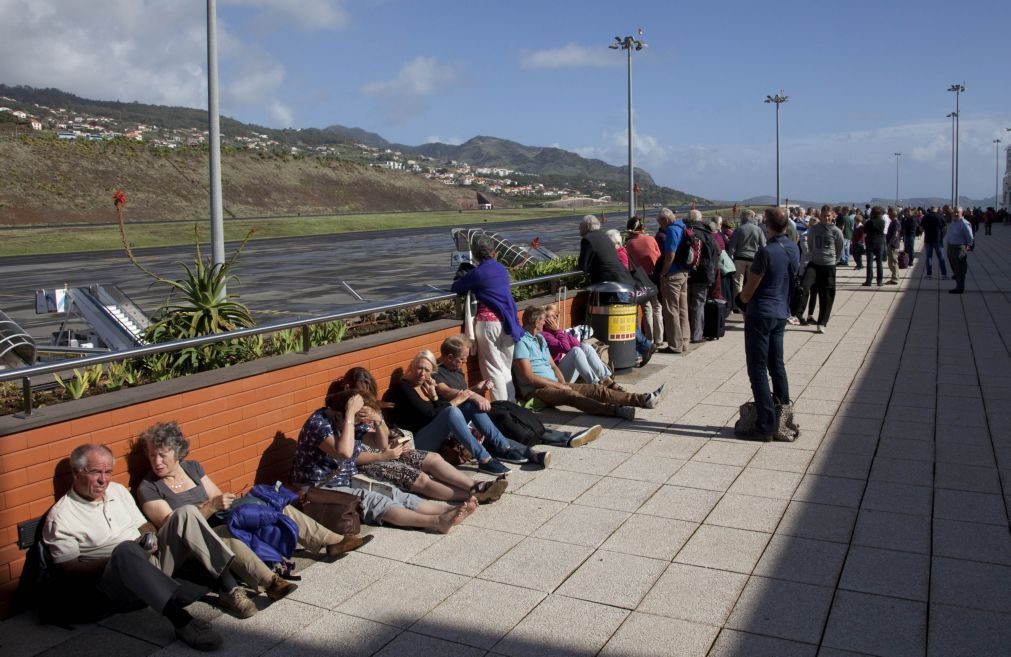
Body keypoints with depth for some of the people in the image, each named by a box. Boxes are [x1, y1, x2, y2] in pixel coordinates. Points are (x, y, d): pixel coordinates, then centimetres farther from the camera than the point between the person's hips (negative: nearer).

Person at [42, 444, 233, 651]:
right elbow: (71, 571, -8)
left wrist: (149, 539, -5)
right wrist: (115, 560, -19)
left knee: (185, 513, -15)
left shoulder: (118, 490, 13)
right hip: (111, 583, -6)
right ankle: (182, 621, -47)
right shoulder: (60, 517, -5)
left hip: (149, 561, 6)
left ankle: (229, 587, -22)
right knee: (126, 549, -40)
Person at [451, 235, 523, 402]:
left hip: (488, 322, -5)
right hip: (508, 321, 5)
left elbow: (456, 288, 3)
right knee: (506, 369, 14)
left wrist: (469, 286, 21)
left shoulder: (477, 273, -7)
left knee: (494, 370, 1)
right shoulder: (501, 268, 10)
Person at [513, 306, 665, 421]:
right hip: (536, 391, -9)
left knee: (596, 389, -7)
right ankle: (616, 410, -58)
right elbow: (529, 377, -16)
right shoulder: (522, 342, -10)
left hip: (554, 385, 9)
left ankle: (643, 399, -18)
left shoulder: (540, 338, 21)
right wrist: (558, 385, -12)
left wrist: (563, 384, 1)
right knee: (571, 395, -36)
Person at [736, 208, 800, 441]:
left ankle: (766, 425, 0)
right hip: (781, 314, 8)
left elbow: (748, 291, -14)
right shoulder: (794, 249, 5)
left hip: (761, 314, -8)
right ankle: (783, 406, 27)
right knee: (776, 364, 20)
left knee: (758, 369, -2)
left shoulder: (767, 252, -19)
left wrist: (744, 300, 8)